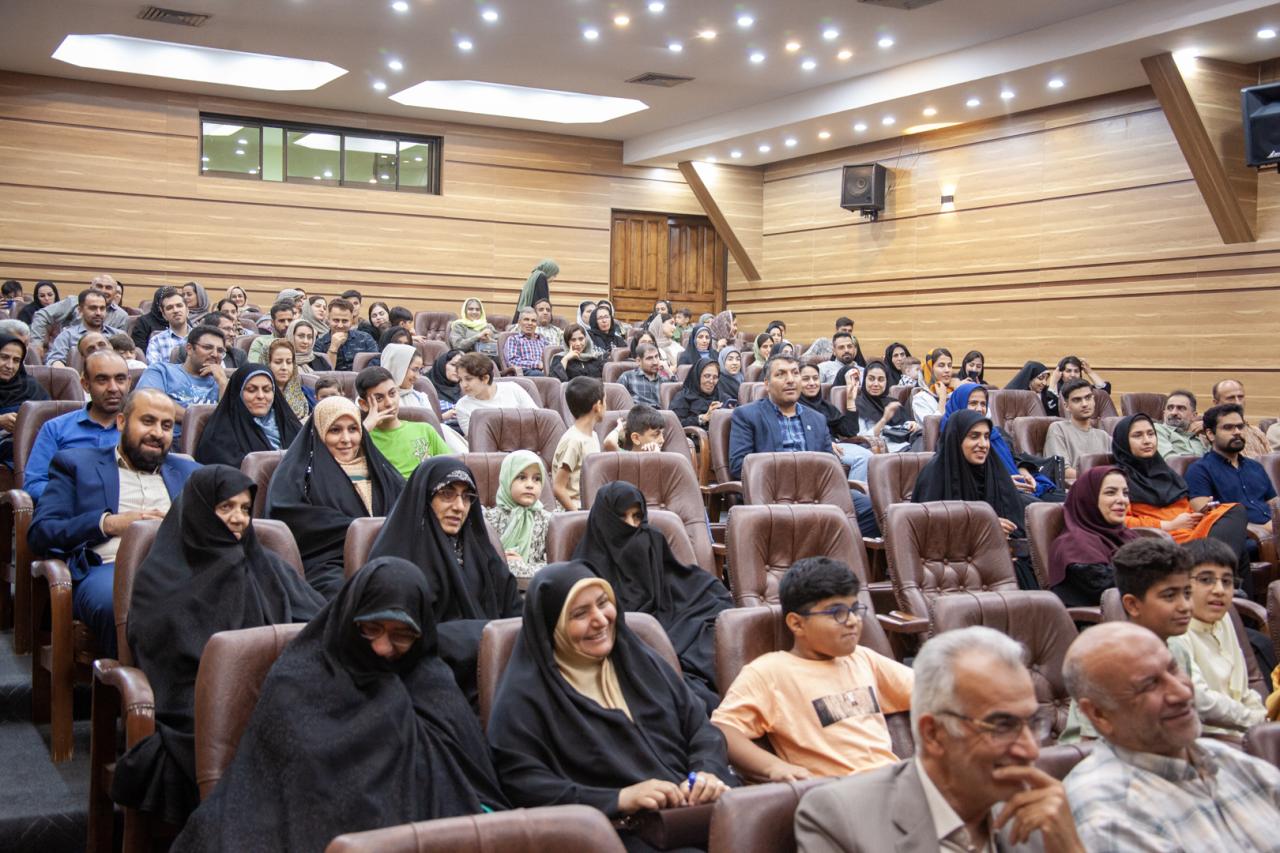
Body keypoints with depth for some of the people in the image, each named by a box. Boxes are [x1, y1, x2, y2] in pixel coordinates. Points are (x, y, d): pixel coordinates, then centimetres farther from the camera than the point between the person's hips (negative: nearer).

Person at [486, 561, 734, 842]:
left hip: (698, 809, 6)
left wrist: (707, 772, -7)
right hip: (620, 831, -5)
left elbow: (701, 727, 15)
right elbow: (522, 785, -9)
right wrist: (619, 799, -17)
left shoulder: (639, 659, 17)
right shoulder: (525, 695, 0)